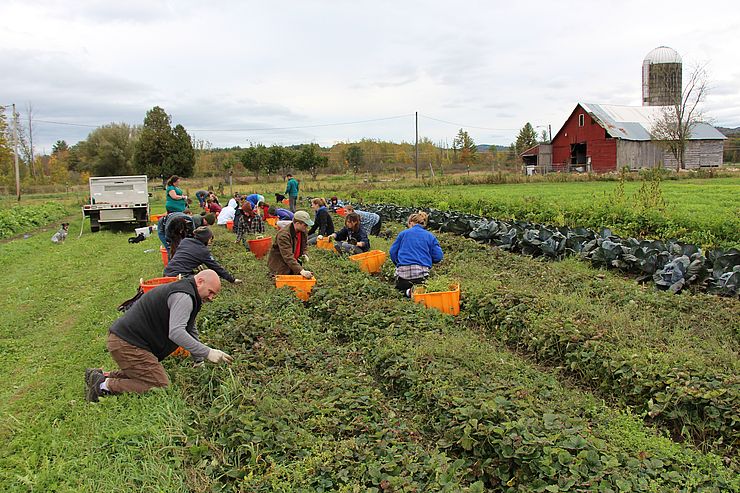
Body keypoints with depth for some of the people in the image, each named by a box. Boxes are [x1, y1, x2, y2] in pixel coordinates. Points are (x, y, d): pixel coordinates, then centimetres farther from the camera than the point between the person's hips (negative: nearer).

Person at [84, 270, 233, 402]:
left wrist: (199, 360, 20)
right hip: (128, 344, -11)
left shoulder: (188, 297, 16)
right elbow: (176, 332, -31)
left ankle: (102, 376, 21)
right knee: (161, 386, -12)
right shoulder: (183, 297, -19)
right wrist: (208, 353, -31)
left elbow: (191, 331, 25)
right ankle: (106, 385, -8)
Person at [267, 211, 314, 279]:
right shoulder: (283, 234, -31)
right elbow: (288, 256, -39)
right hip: (279, 262, -7)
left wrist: (304, 254, -6)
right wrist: (301, 271, -48)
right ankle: (275, 273, 12)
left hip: (294, 260, 7)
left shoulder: (304, 231, -6)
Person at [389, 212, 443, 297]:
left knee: (401, 288, 24)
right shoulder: (430, 236, 12)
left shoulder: (403, 233, 12)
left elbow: (393, 252, 11)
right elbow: (438, 256, 7)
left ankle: (408, 292, -12)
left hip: (403, 272, 0)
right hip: (421, 272, 0)